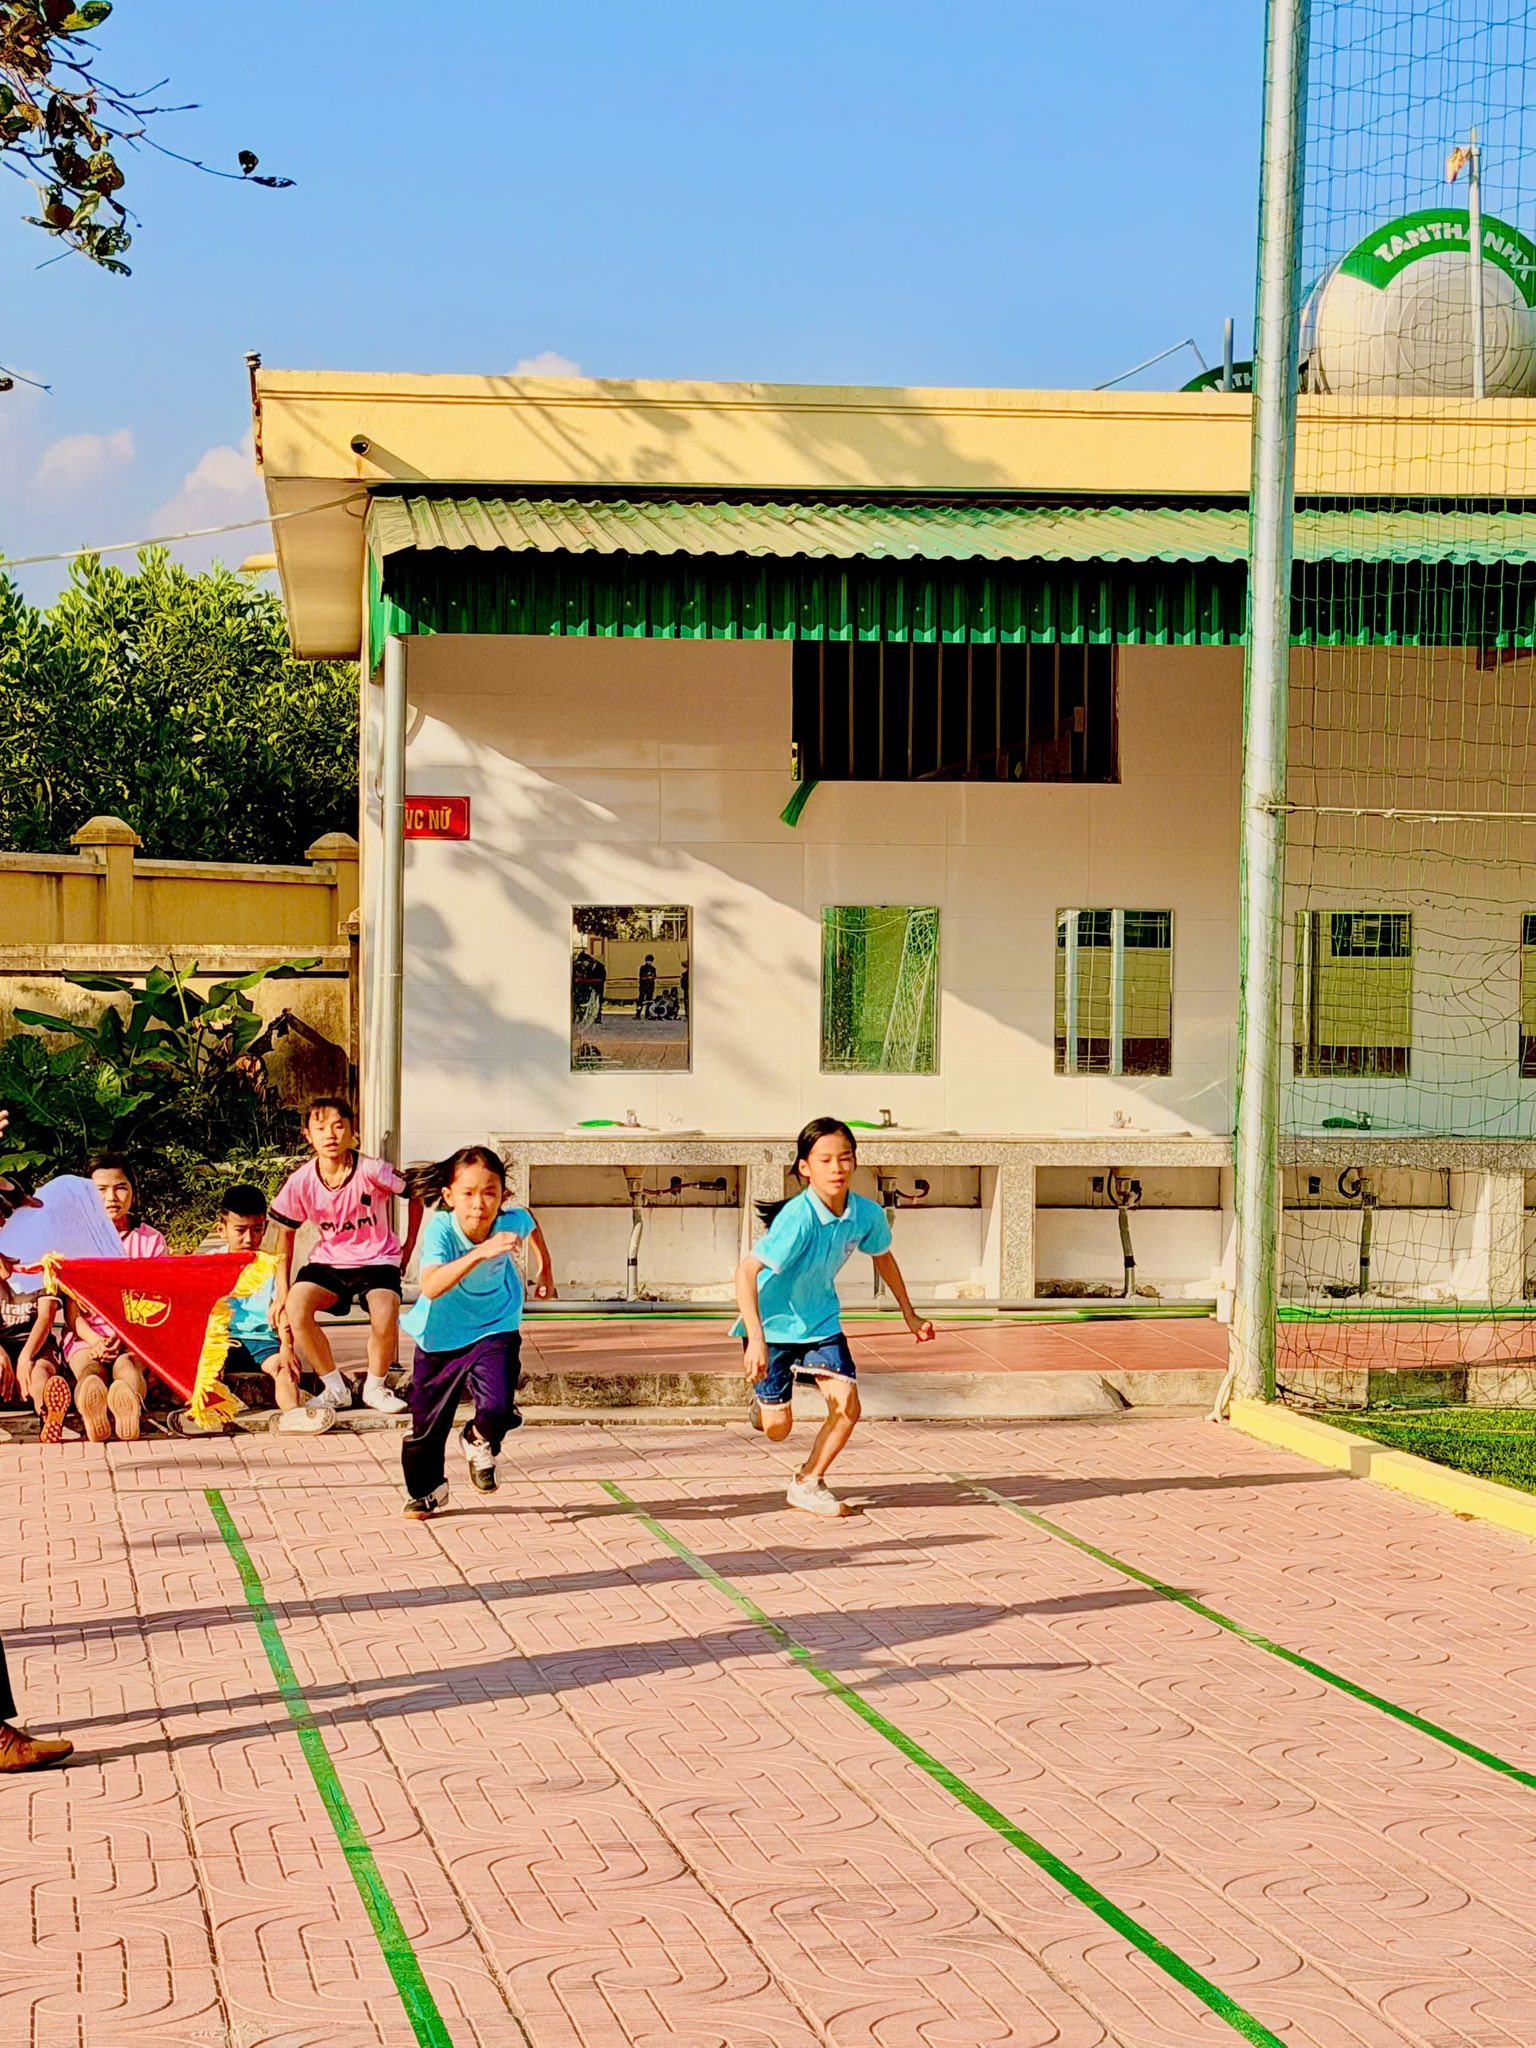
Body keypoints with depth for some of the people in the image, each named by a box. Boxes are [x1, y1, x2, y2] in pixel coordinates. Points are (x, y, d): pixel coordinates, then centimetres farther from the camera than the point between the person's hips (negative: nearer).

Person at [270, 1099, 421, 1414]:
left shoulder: (371, 1171, -18)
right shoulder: (301, 1182, -10)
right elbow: (285, 1234, 4)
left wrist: (408, 1247, 1)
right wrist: (282, 1291, 1)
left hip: (377, 1260, -3)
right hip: (330, 1262, 3)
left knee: (385, 1318, -32)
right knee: (296, 1305, -27)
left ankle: (375, 1387, -1)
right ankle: (335, 1388, -9)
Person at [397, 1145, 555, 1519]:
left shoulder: (512, 1221, -21)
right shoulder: (440, 1229, -31)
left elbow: (531, 1226, 7)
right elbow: (431, 1287, -49)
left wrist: (545, 1271, 20)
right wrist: (481, 1252, -59)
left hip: (495, 1330, 1)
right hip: (440, 1335, -1)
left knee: (497, 1406, -20)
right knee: (428, 1420, 9)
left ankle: (480, 1442, 17)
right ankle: (426, 1489, 39)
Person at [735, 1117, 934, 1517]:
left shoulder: (867, 1214, -13)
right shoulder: (798, 1218, -32)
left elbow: (882, 1258, 10)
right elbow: (746, 1271, -37)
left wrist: (909, 1314, 17)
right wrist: (756, 1340, -45)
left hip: (821, 1319, 5)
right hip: (773, 1322, -5)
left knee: (847, 1407, -11)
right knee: (778, 1428, 1)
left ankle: (807, 1483, 13)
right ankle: (763, 1398, 40)